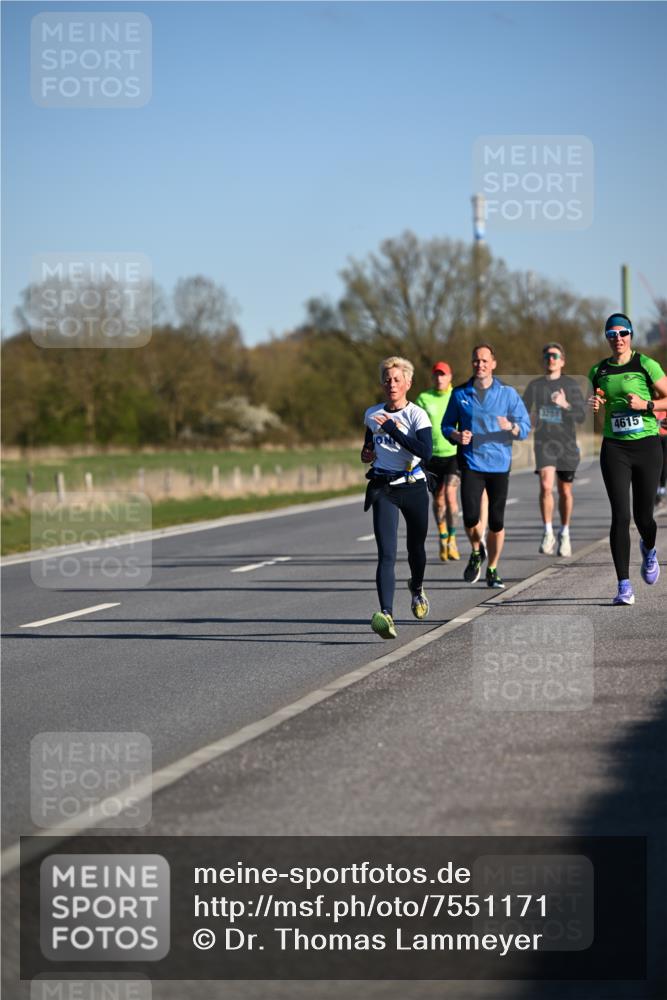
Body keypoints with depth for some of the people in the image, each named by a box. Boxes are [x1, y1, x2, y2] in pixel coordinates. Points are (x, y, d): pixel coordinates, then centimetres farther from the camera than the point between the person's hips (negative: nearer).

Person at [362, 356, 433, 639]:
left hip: (413, 487, -1)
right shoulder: (372, 415, 6)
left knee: (416, 548, 16)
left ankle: (417, 588, 50)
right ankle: (386, 615, -29)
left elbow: (425, 451, -24)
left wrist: (393, 429, -25)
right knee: (386, 554, -15)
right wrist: (367, 452, 6)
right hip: (383, 489, 1)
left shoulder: (417, 415, -8)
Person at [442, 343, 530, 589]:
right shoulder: (460, 394, 7)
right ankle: (476, 553, 16)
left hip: (499, 464, 0)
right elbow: (446, 425, 14)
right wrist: (457, 435, -8)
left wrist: (510, 427, -21)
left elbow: (525, 428, 2)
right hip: (471, 464, 0)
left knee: (496, 521, 2)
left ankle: (492, 569, 19)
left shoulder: (508, 394, 3)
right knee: (470, 516, -15)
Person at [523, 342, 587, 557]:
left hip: (566, 444, 0)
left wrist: (565, 405, -24)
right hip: (543, 442, 0)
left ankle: (564, 535, 27)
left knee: (565, 492, 8)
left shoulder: (570, 385, -1)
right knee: (546, 486, -19)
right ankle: (547, 533, -10)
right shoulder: (535, 385, 6)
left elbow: (581, 416, -8)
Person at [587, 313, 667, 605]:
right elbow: (593, 403, 22)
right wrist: (592, 404, -1)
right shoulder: (599, 371, 8)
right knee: (620, 516, -10)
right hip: (614, 449, 2)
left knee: (643, 516, 4)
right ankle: (624, 586, -9)